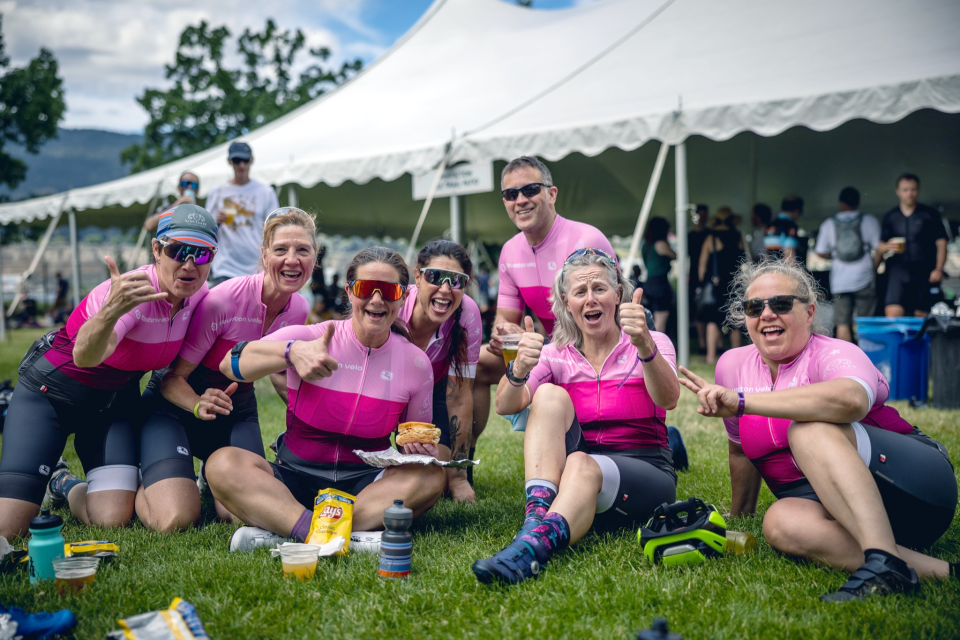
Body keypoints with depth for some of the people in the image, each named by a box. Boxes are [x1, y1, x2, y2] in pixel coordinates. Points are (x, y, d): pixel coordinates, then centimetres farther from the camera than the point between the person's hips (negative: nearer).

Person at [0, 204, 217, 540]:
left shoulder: (199, 295, -11)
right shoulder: (133, 292, -31)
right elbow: (85, 356, -49)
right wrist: (111, 311, -68)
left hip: (116, 399, 5)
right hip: (52, 389, -5)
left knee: (113, 519, -12)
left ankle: (64, 484, 22)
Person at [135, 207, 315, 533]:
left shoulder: (299, 309, -8)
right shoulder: (224, 299, -27)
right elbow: (172, 378, -20)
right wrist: (199, 406, -40)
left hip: (237, 410, 5)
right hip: (177, 405, -4)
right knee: (175, 521, -24)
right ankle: (144, 482, 12)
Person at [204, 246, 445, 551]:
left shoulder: (417, 363, 1)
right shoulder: (310, 337, -5)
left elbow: (417, 439, 13)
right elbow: (229, 364, -19)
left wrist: (422, 449, -12)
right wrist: (291, 352, -38)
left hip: (366, 482, 1)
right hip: (297, 476, -1)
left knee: (432, 477, -28)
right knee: (223, 463, -26)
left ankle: (280, 531, -32)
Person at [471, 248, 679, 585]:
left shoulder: (651, 345, 2)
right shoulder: (556, 355, 8)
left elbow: (668, 400, -20)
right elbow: (505, 406, -8)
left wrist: (645, 346, -40)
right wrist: (519, 369, -31)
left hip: (644, 472, -2)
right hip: (569, 477, 3)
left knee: (582, 465, -36)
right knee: (550, 394, -22)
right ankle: (538, 513, -36)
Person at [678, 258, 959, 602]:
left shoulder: (836, 354, -11)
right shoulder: (732, 365, 7)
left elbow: (850, 400, -38)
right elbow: (741, 451, 21)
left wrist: (741, 400, -39)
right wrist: (738, 520, 28)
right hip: (824, 502, 5)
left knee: (809, 429, -30)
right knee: (781, 522, -30)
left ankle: (883, 561, -42)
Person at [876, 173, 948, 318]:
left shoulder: (930, 215, 8)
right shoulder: (890, 217, 14)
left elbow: (941, 243, 6)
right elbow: (880, 248, 16)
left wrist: (938, 269, -5)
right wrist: (887, 247, -8)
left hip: (925, 273, -1)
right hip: (899, 271, 1)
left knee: (922, 315, -1)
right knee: (892, 312, -15)